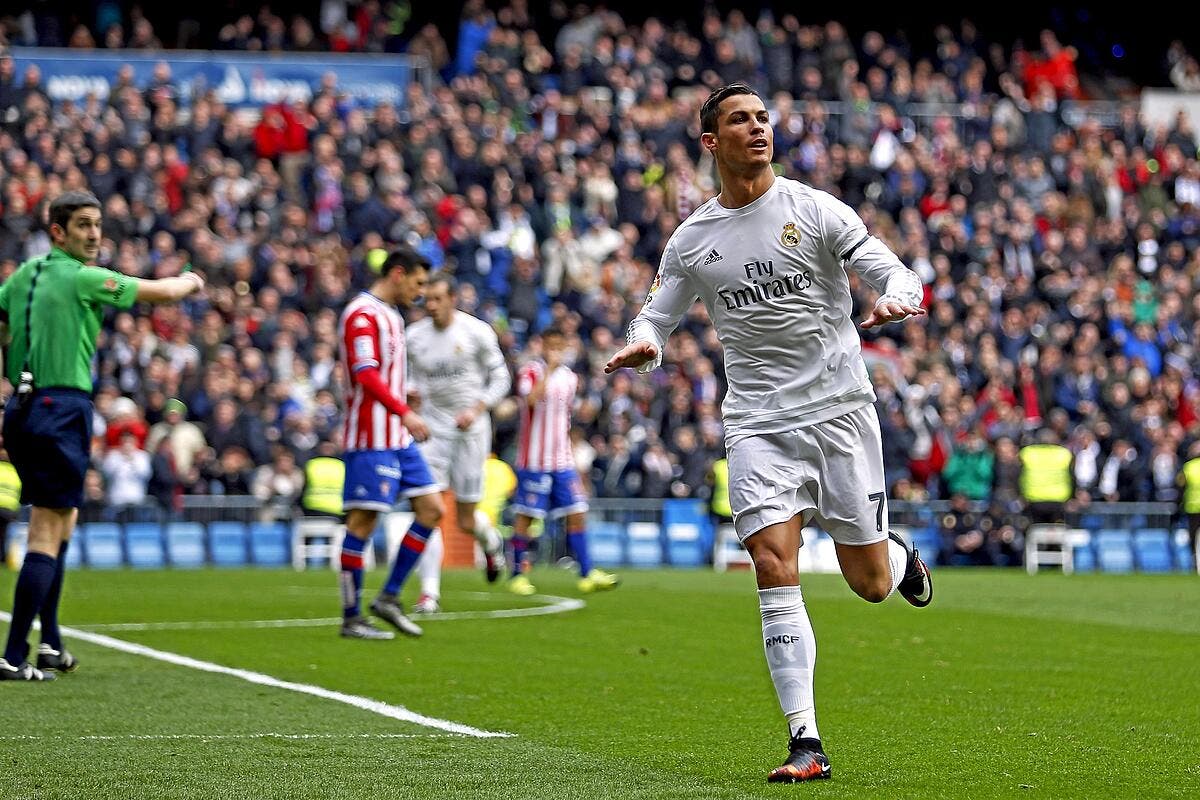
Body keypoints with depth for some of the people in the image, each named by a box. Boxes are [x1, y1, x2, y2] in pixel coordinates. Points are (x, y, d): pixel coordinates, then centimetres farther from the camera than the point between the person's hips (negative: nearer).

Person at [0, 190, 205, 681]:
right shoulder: (83, 279, -10)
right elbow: (163, 292, -3)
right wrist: (191, 280, 17)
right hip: (61, 408, -9)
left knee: (61, 521, 22)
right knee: (47, 534, -9)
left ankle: (51, 644, 23)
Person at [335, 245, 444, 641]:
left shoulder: (391, 315, 19)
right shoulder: (362, 314, -12)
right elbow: (365, 373, -22)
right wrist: (405, 413, -28)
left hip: (399, 438, 10)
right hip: (371, 439, -10)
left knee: (431, 508, 5)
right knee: (362, 522, -6)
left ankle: (389, 597, 10)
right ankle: (351, 618, -1)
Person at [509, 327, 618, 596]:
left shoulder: (570, 377, 12)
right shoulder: (530, 372, -7)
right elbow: (531, 399, -28)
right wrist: (549, 370, -26)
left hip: (562, 462, 6)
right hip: (534, 460, -5)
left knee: (577, 513, 0)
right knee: (525, 516, -1)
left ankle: (587, 574, 3)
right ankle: (517, 574, 9)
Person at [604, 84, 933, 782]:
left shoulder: (816, 211, -1)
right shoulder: (692, 241, 6)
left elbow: (898, 274, -4)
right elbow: (656, 318, 12)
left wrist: (895, 300, -28)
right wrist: (641, 346, -12)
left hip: (840, 409, -1)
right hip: (759, 427, 1)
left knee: (870, 583, 3)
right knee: (775, 569, -16)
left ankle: (900, 557, 43)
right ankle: (807, 743, -13)